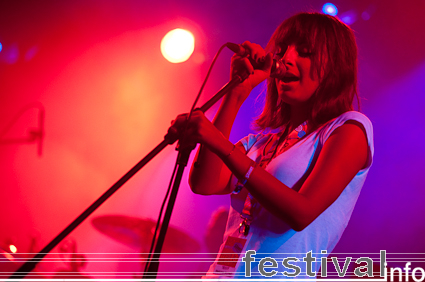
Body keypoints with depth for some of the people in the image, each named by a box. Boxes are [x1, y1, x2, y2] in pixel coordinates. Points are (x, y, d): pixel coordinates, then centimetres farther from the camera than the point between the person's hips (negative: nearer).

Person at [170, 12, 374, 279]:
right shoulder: (262, 140, 17)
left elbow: (302, 212, -13)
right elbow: (204, 183, 1)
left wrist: (222, 146, -16)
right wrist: (238, 92, 5)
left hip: (280, 275, -5)